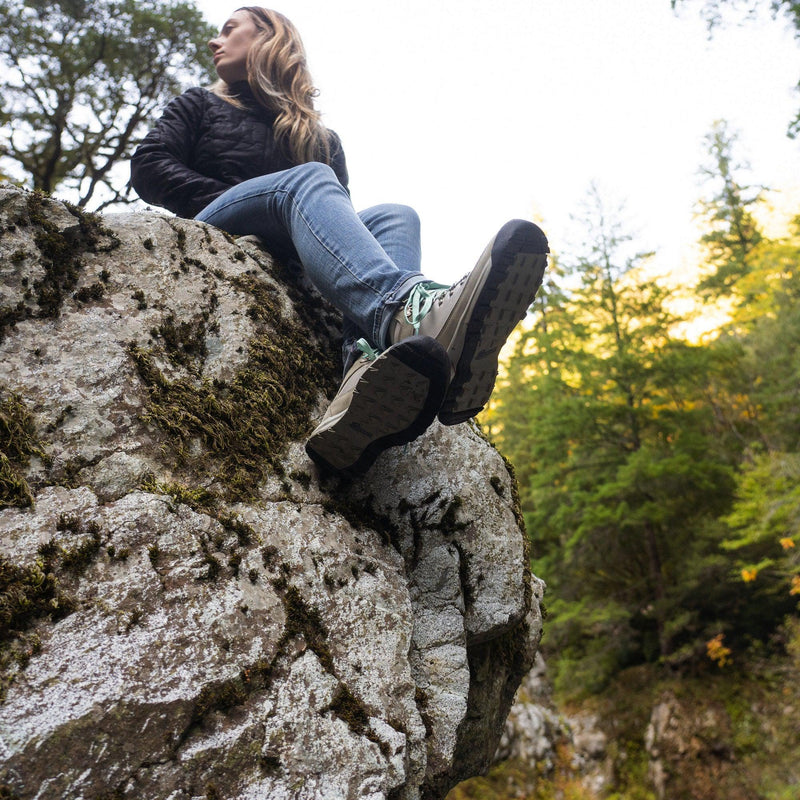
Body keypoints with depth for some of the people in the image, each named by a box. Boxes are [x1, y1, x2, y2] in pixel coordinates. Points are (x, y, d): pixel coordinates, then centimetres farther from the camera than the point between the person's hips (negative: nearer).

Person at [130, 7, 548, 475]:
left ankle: (372, 372, -60)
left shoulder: (323, 140, 30)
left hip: (290, 262, 2)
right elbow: (148, 168, 11)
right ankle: (409, 307, -64)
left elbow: (340, 216, 14)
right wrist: (233, 199, -3)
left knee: (394, 217, -24)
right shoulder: (201, 107, 29)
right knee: (308, 179, -28)